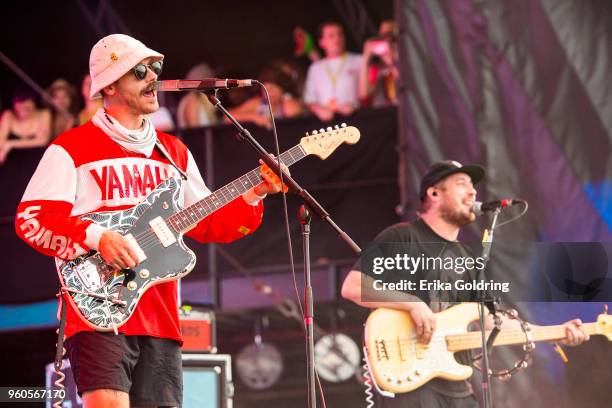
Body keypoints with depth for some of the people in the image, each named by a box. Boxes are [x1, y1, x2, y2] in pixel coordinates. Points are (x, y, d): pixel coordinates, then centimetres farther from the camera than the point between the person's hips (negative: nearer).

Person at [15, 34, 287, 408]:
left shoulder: (174, 152, 20)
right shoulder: (72, 148, 2)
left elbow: (207, 223, 20)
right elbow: (30, 218, -6)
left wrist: (252, 195, 4)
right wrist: (96, 237, -19)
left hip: (160, 320, 6)